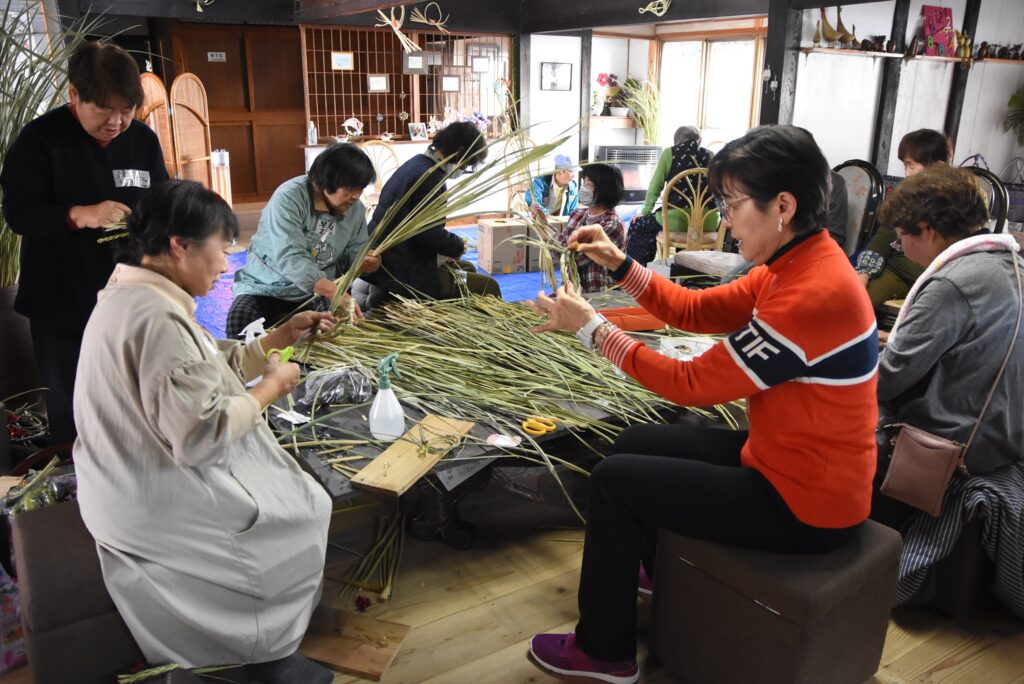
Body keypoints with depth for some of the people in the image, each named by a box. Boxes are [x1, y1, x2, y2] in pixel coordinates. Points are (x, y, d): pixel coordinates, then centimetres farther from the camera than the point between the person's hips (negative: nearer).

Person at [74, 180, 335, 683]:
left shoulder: (132, 296, 5)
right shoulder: (156, 317, -30)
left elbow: (211, 368, 11)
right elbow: (203, 434, -32)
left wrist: (281, 336, 7)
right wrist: (269, 388, -17)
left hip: (140, 482, 10)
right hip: (156, 503, -10)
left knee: (294, 491, 18)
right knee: (304, 511, 3)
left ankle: (259, 641, 28)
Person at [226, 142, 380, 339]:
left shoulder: (356, 209, -1)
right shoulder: (289, 197, -22)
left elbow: (354, 252, 9)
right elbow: (290, 258, -34)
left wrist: (361, 262, -18)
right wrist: (334, 292, -47)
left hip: (318, 294, 4)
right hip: (267, 288, -4)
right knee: (240, 323, -32)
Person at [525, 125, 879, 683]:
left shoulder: (812, 294, -30)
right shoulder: (797, 264, 0)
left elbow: (691, 384, -25)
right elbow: (695, 310, 5)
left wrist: (590, 328, -19)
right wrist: (620, 264, -6)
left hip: (803, 505, -9)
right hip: (783, 459, 9)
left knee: (614, 479, -6)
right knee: (635, 442, 17)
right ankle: (653, 567, 46)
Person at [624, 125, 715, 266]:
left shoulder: (669, 153, 5)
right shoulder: (709, 155, 12)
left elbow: (655, 186, 9)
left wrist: (644, 212, 23)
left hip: (678, 219, -3)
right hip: (709, 221, 3)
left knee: (637, 224, 21)